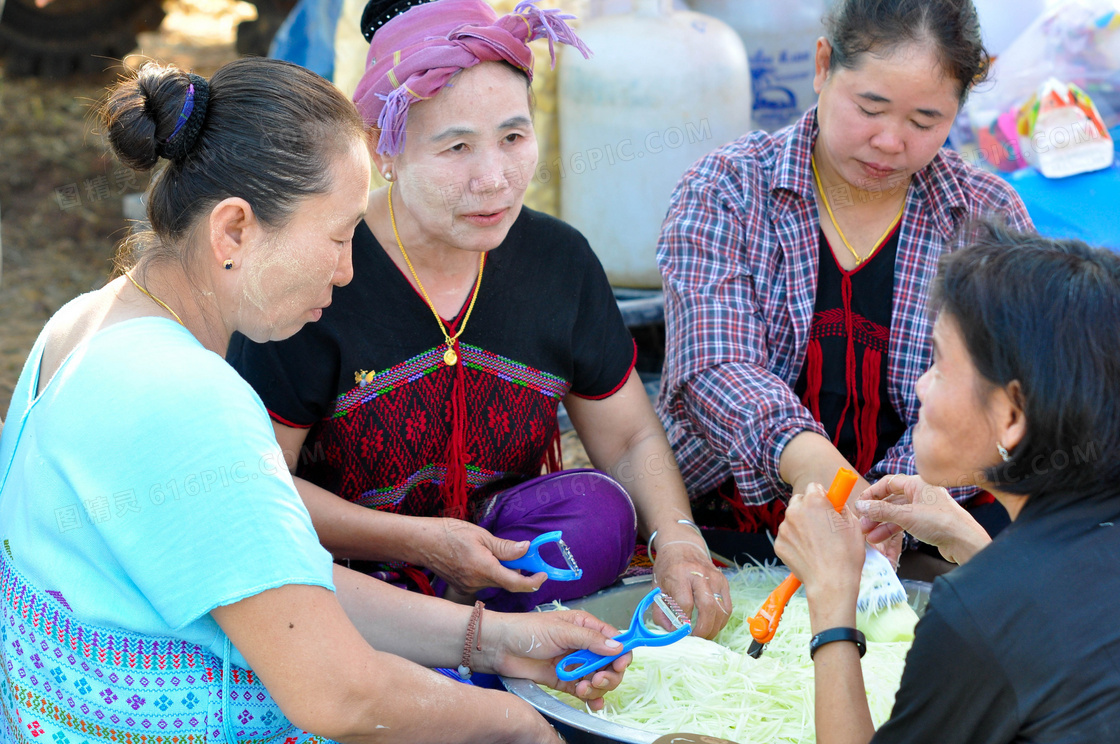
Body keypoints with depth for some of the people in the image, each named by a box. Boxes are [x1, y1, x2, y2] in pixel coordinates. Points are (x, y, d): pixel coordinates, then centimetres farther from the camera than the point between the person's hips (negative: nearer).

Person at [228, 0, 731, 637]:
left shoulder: (560, 260, -1)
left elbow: (632, 439, 8)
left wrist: (677, 538, -13)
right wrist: (420, 540, -21)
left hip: (503, 550, 4)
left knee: (600, 511, -24)